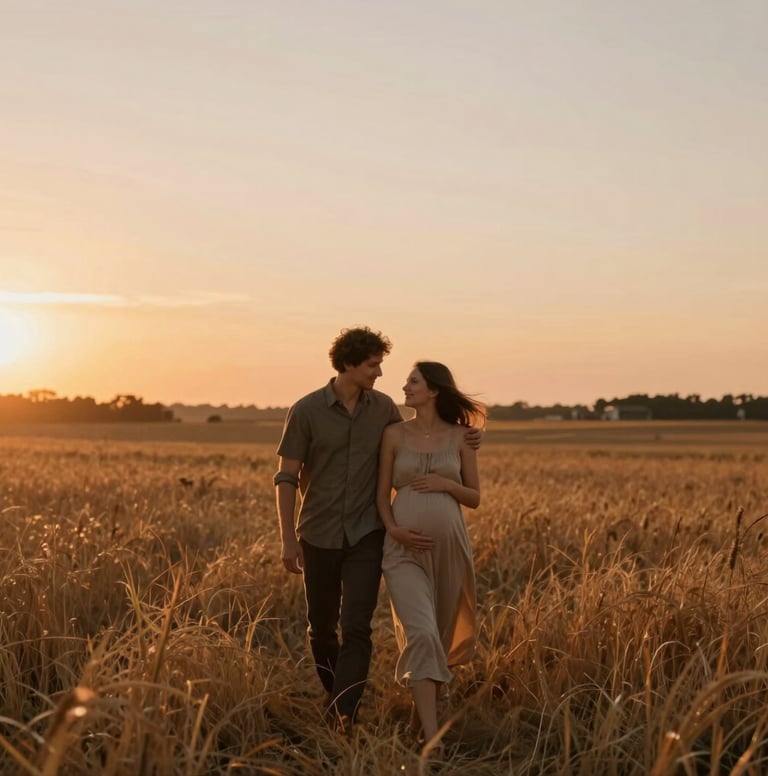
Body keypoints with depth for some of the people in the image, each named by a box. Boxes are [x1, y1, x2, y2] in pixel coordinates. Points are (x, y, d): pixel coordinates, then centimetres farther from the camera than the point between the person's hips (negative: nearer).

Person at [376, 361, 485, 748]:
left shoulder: (461, 437, 4)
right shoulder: (394, 434, 4)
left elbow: (475, 498, 9)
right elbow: (382, 494, 5)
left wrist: (447, 484, -11)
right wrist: (393, 529, -13)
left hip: (449, 546, 2)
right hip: (404, 549, -2)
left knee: (441, 634, 14)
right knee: (421, 634, -18)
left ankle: (424, 699, 41)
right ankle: (432, 738, -22)